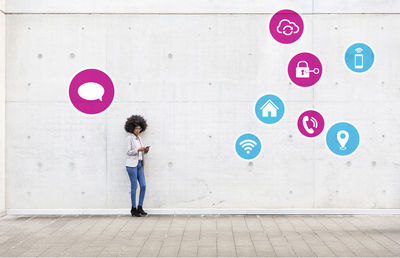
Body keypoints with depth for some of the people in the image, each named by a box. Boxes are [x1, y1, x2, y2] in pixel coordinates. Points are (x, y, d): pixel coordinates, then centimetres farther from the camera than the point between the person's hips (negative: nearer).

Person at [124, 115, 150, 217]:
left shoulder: (139, 138, 15)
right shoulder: (129, 138, -6)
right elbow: (128, 152, -12)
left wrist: (146, 150, -4)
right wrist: (139, 149, -22)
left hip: (139, 164, 7)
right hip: (131, 164, -7)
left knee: (143, 186, 1)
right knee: (134, 187, -4)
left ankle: (140, 208, 9)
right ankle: (133, 209, 6)